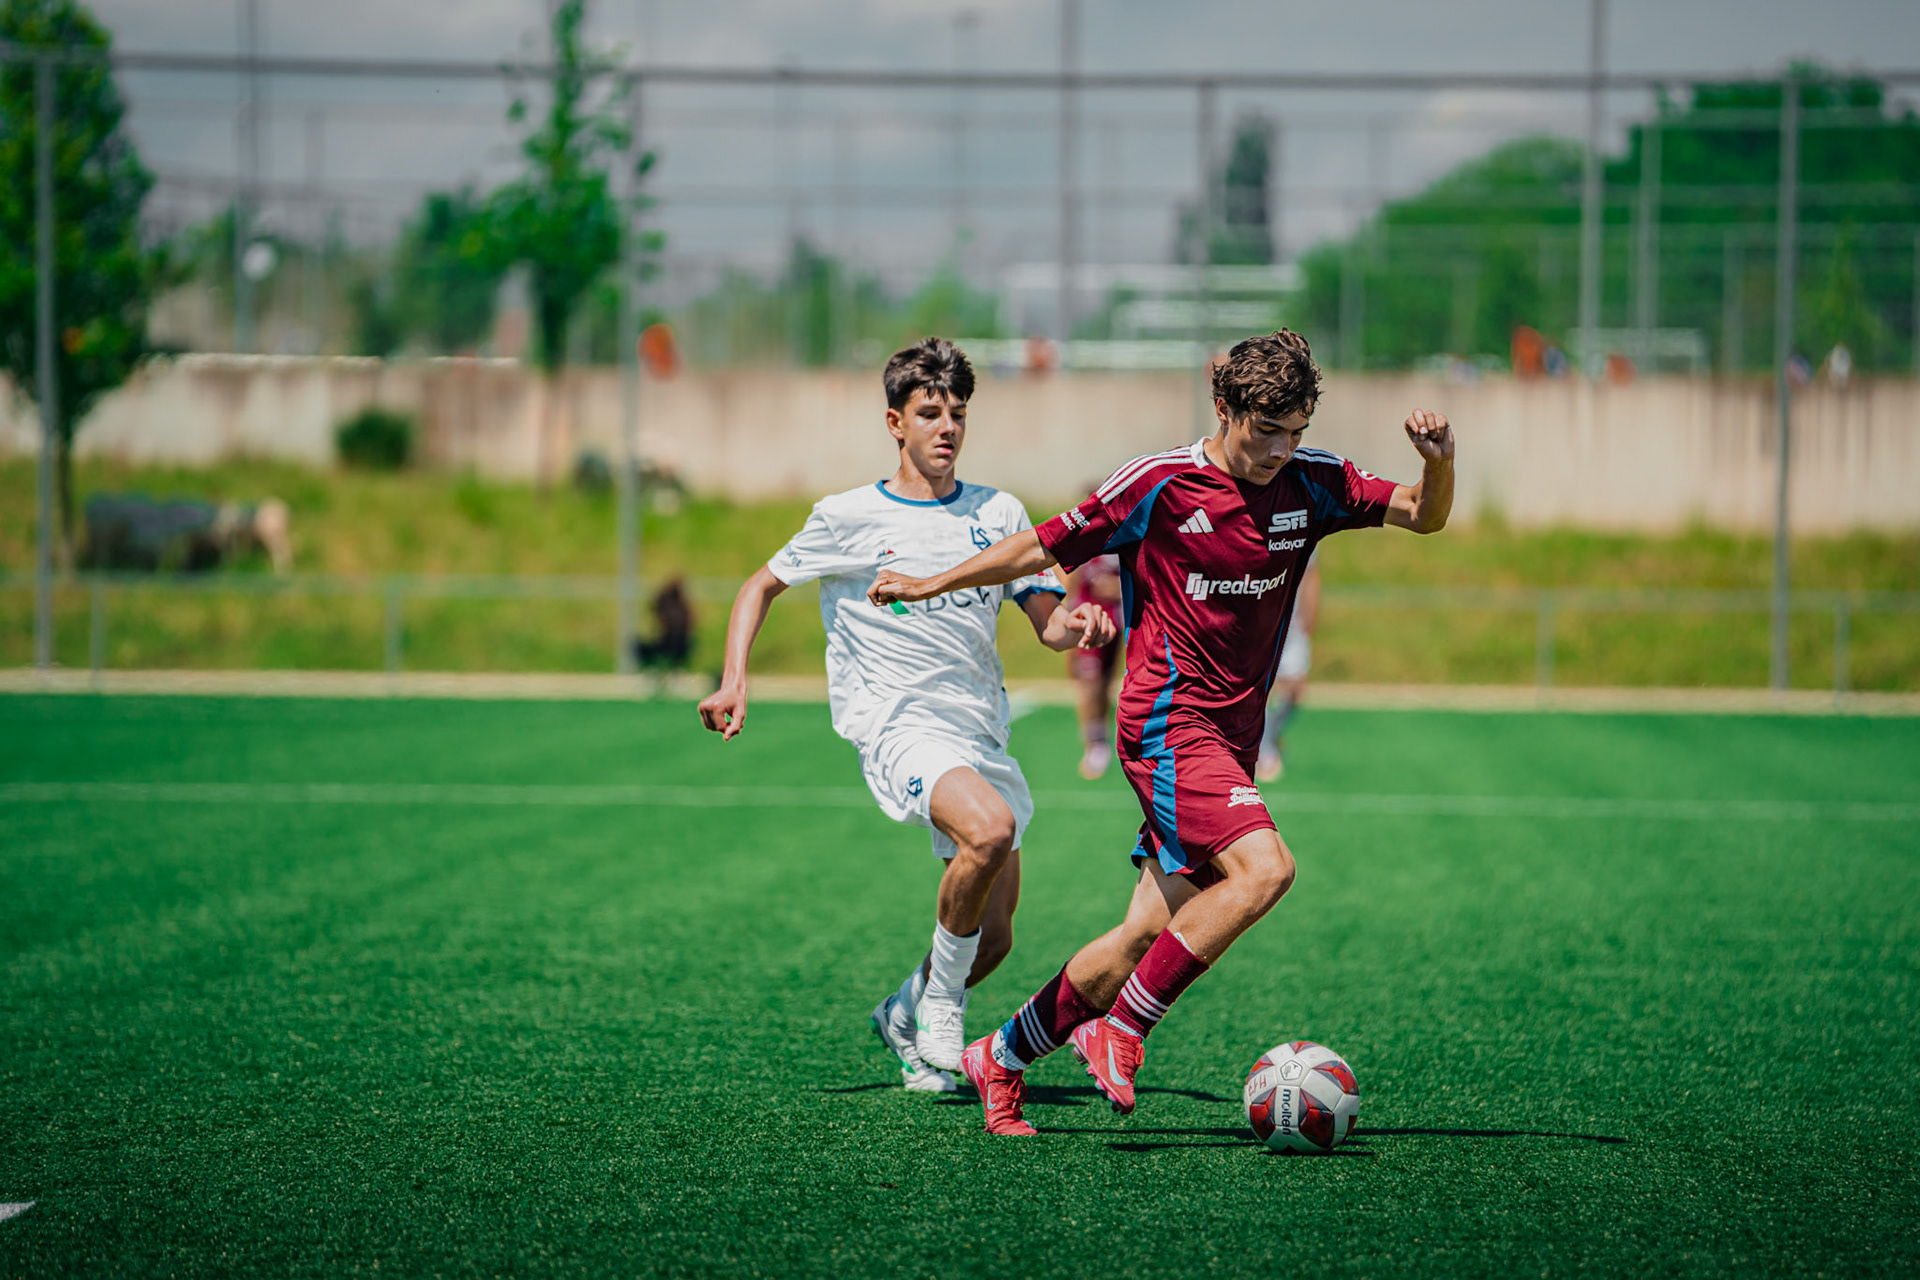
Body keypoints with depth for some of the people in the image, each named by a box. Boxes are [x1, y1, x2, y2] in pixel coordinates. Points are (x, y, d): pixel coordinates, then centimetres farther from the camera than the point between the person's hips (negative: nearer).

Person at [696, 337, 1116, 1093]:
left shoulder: (998, 514, 10)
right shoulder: (848, 518, 1)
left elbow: (1048, 623, 8)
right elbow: (762, 586, 14)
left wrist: (1078, 625, -16)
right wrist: (734, 681, 1)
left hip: (981, 733, 5)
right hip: (897, 725, -5)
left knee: (993, 938, 4)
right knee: (991, 829, -34)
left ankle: (906, 1016, 34)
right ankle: (940, 996, -14)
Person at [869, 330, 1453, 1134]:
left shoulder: (1311, 484, 5)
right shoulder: (1158, 486, -9)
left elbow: (1424, 517, 6)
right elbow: (1044, 549, 1)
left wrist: (1438, 463, -15)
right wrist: (931, 585, 7)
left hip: (1232, 735, 6)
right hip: (1170, 725, -6)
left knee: (1151, 933, 4)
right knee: (1263, 868, -26)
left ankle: (1002, 1057, 20)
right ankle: (1120, 1032, -16)